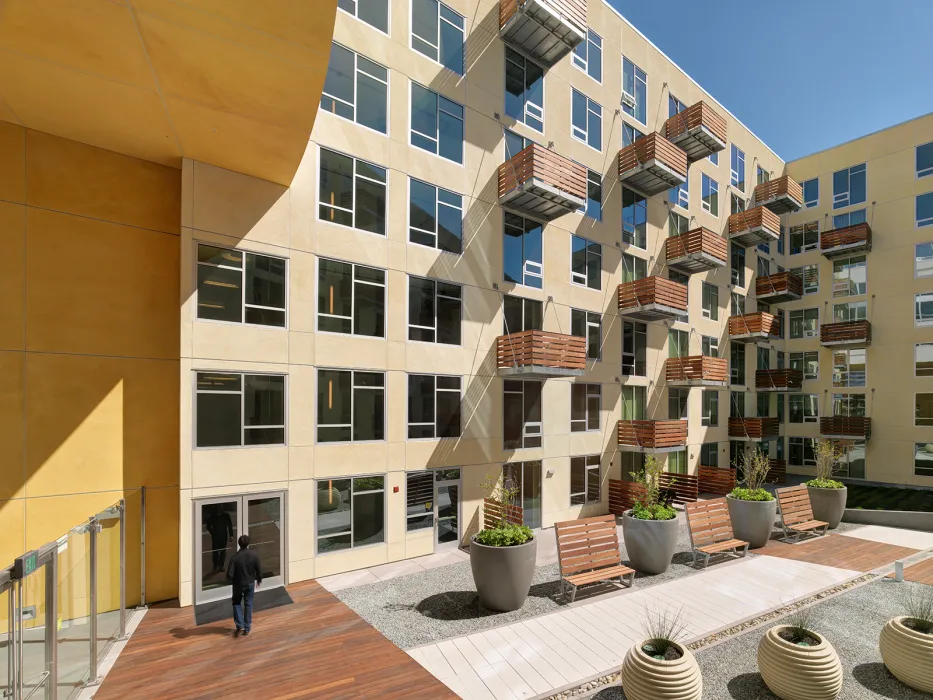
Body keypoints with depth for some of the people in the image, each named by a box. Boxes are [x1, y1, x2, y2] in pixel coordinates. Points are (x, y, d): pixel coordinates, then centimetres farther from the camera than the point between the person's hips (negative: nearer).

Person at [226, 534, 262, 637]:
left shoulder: (235, 557, -21)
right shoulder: (254, 555, -14)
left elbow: (229, 574, -19)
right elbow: (259, 570, -7)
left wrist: (232, 581, 4)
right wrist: (259, 580, 12)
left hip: (238, 584, -1)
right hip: (250, 583, 2)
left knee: (236, 603, 22)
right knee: (248, 605, 14)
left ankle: (239, 626, 13)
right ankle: (247, 629, 20)